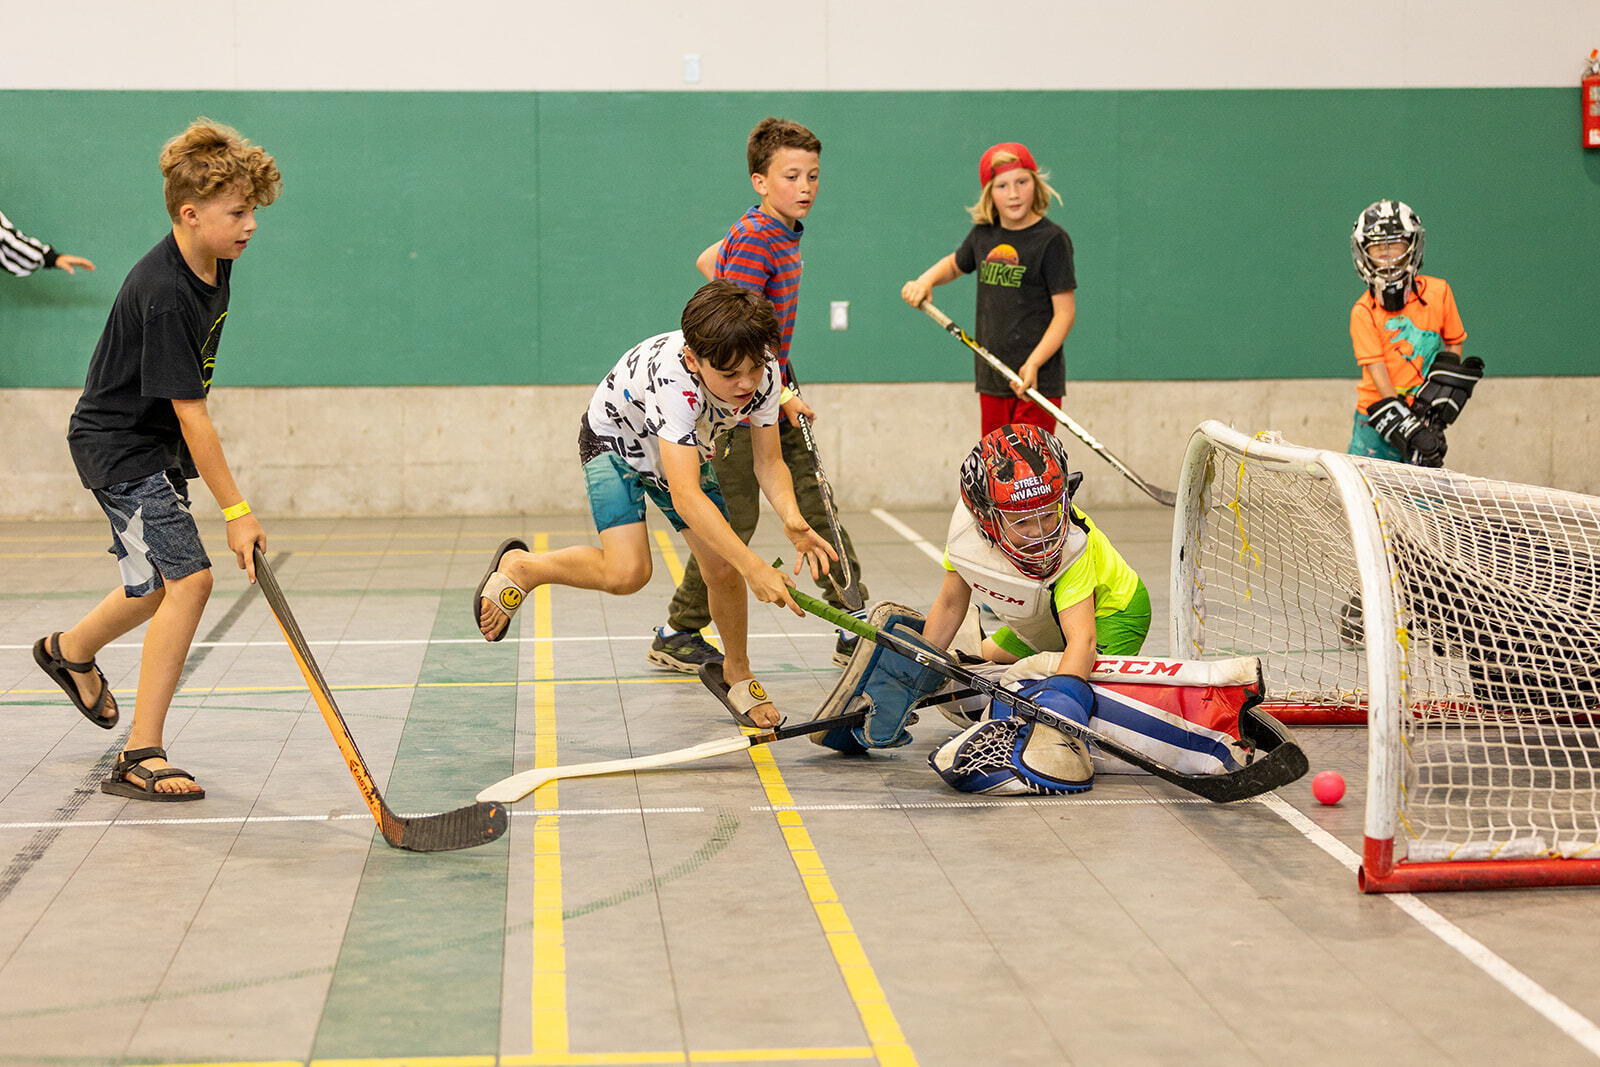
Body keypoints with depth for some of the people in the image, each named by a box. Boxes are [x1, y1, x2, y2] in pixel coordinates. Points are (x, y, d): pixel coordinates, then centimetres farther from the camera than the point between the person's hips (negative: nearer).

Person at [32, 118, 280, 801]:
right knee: (188, 577, -17)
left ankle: (71, 651, 50)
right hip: (117, 444, -9)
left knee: (163, 582, 21)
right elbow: (189, 412, -28)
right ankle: (141, 757, -10)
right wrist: (236, 510, -27)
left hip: (155, 443, 9)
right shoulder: (162, 295, -28)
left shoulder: (215, 266, 0)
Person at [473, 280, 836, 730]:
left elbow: (768, 461, -16)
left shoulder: (763, 372, -27)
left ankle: (735, 674, 24)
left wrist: (792, 518, -37)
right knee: (627, 572, -24)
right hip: (615, 440, -5)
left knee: (724, 570, -3)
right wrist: (755, 568, -57)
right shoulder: (673, 378, -45)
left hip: (686, 448, 5)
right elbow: (685, 495, -51)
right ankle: (519, 567, 2)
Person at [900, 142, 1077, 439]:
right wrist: (926, 280, 8)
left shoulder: (1051, 240, -10)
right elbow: (954, 264, 30)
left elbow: (1065, 312, -12)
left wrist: (1034, 363, -22)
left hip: (1038, 381, -6)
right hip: (992, 380, 6)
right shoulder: (984, 234, 8)